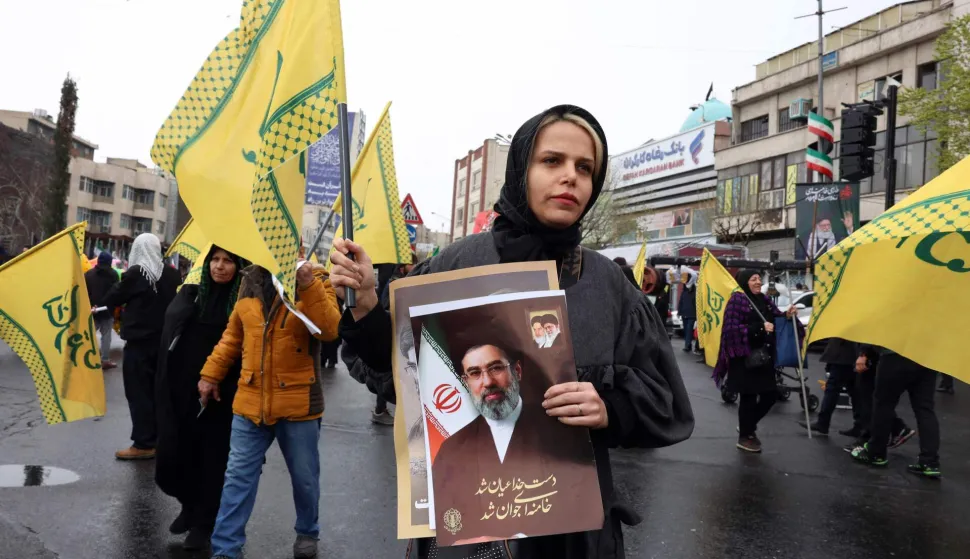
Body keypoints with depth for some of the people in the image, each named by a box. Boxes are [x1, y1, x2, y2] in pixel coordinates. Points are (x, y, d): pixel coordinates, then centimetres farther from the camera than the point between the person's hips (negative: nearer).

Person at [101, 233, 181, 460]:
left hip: (140, 341, -6)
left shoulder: (135, 273, -12)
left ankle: (144, 444, 0)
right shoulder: (172, 274, 2)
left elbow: (113, 298, 0)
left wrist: (98, 306, 19)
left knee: (139, 391, 0)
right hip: (165, 340, 6)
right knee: (158, 390, 14)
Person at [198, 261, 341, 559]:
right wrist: (211, 373, 13)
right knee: (238, 476, 8)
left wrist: (308, 286, -29)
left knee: (304, 477, 12)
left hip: (297, 403, -3)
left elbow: (331, 330, -22)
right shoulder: (250, 280, 7)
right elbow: (232, 335, 16)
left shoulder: (314, 279, -6)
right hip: (251, 401, 3)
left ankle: (307, 533, 36)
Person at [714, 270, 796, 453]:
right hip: (744, 357, -7)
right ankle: (745, 437, 16)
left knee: (771, 393, 9)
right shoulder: (737, 300, -11)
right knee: (748, 397, 0)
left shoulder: (764, 300, 11)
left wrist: (787, 315, -5)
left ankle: (748, 426, 30)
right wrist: (760, 327, -23)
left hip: (764, 356, 7)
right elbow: (733, 328, -18)